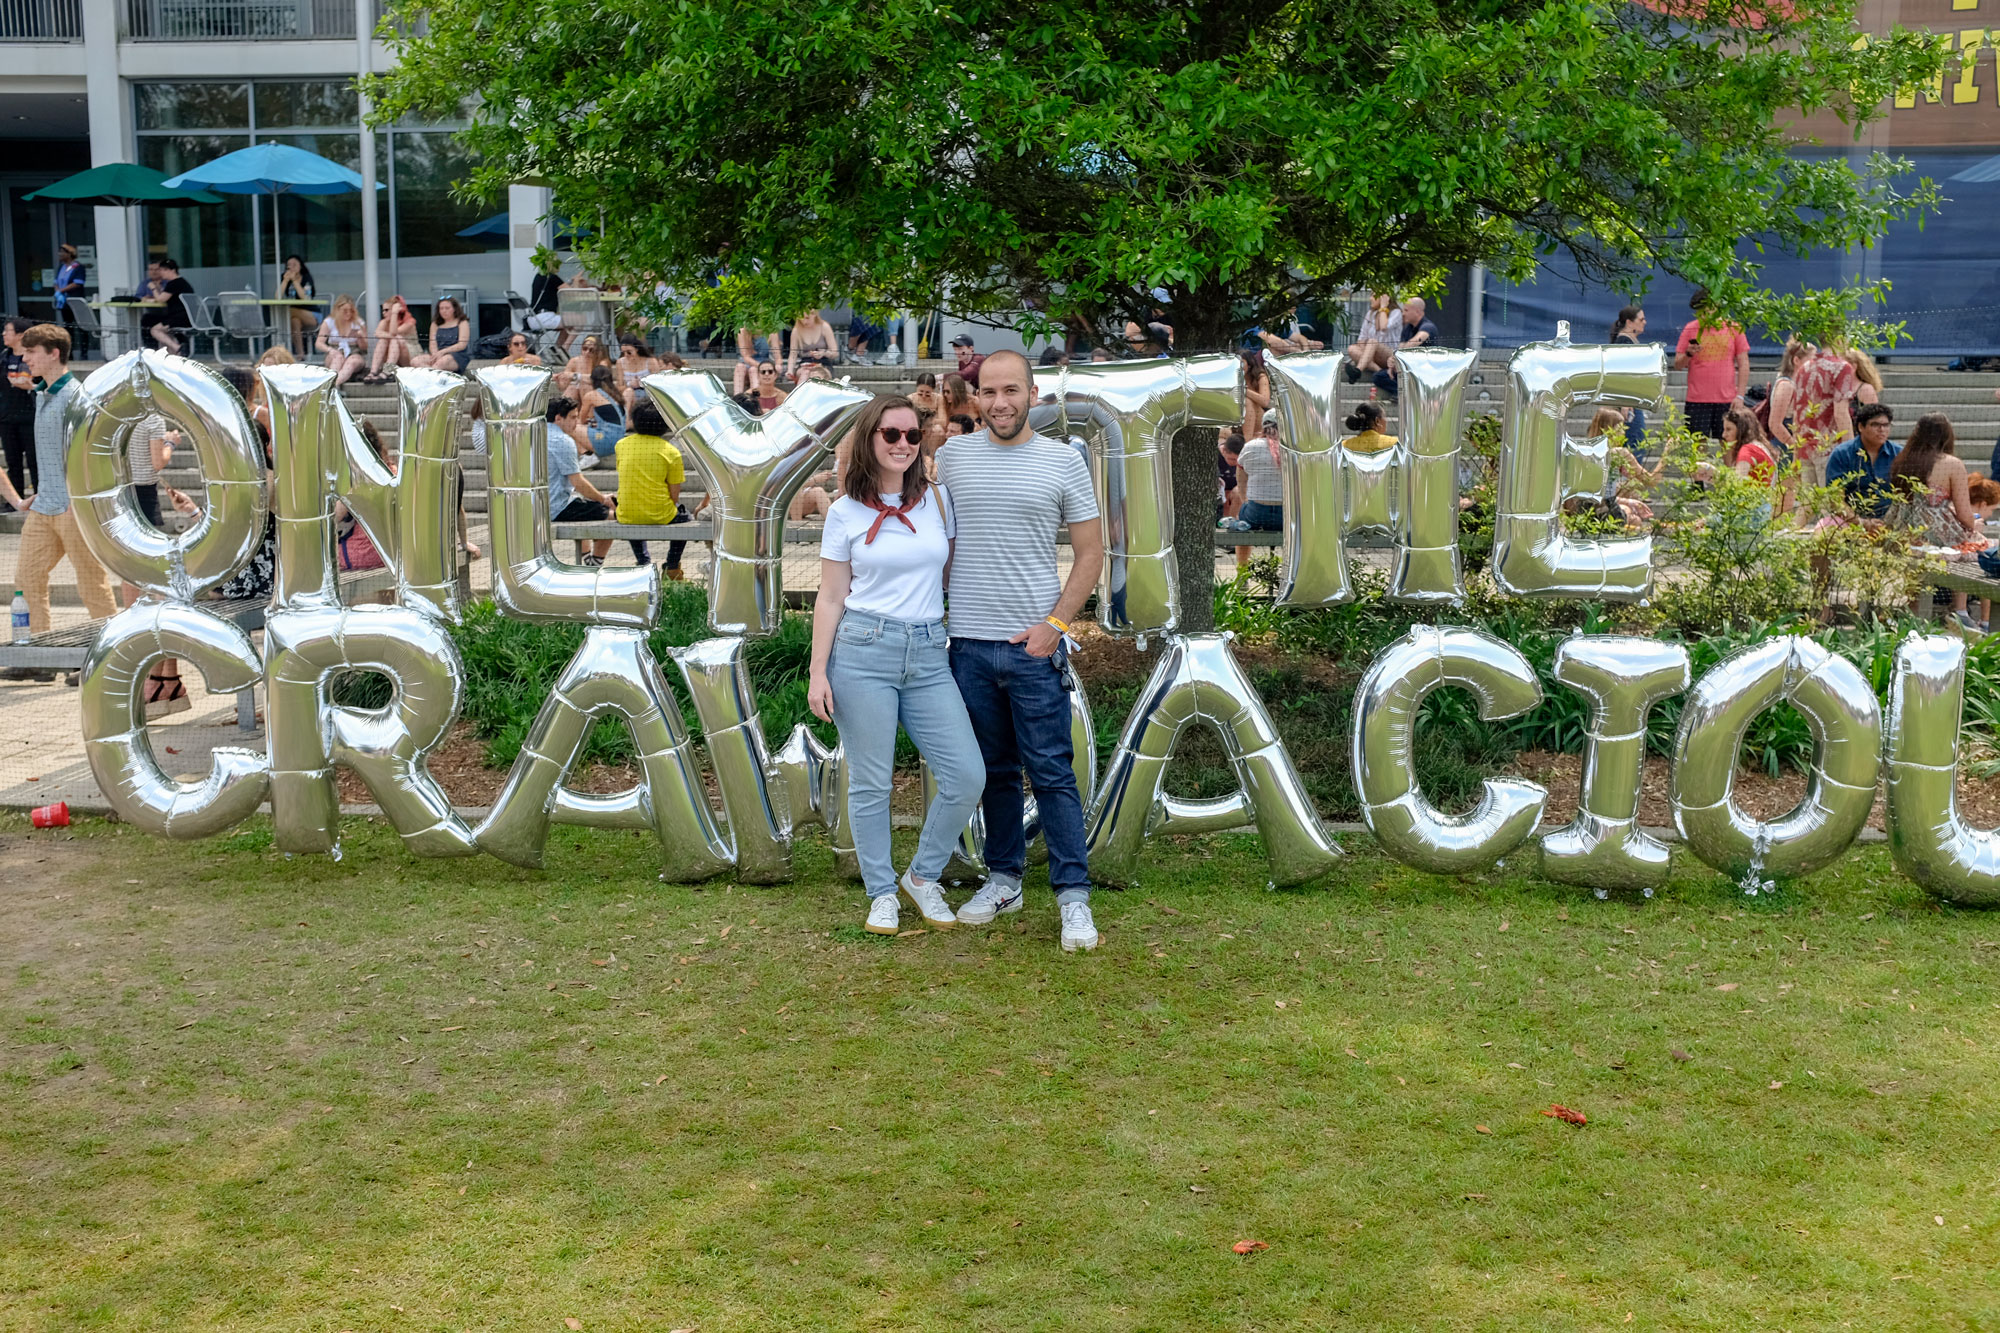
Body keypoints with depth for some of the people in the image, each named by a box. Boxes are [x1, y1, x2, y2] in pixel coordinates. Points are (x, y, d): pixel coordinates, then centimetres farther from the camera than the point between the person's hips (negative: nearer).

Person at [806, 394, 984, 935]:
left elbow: (953, 572, 16)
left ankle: (923, 876, 16)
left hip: (928, 654, 3)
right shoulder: (846, 512, 3)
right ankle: (882, 893, 19)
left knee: (967, 776, -6)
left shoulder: (938, 499, 8)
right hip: (863, 650, -2)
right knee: (871, 782, 2)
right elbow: (830, 598, 5)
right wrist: (818, 673, 0)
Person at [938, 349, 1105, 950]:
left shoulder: (1064, 460, 0)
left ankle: (1073, 895, 5)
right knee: (993, 770, 13)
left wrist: (1054, 623, -8)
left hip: (1035, 645, -3)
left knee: (1052, 773, -1)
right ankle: (1003, 879, 25)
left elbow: (1090, 552, 2)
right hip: (968, 642, 3)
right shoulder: (952, 455, 6)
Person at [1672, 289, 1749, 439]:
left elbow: (1743, 364, 7)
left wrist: (1740, 395, -1)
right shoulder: (1690, 329, 6)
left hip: (1727, 400, 0)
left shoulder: (1733, 328, 5)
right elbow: (1677, 365, 7)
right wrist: (1689, 354, -15)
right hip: (1697, 401, 0)